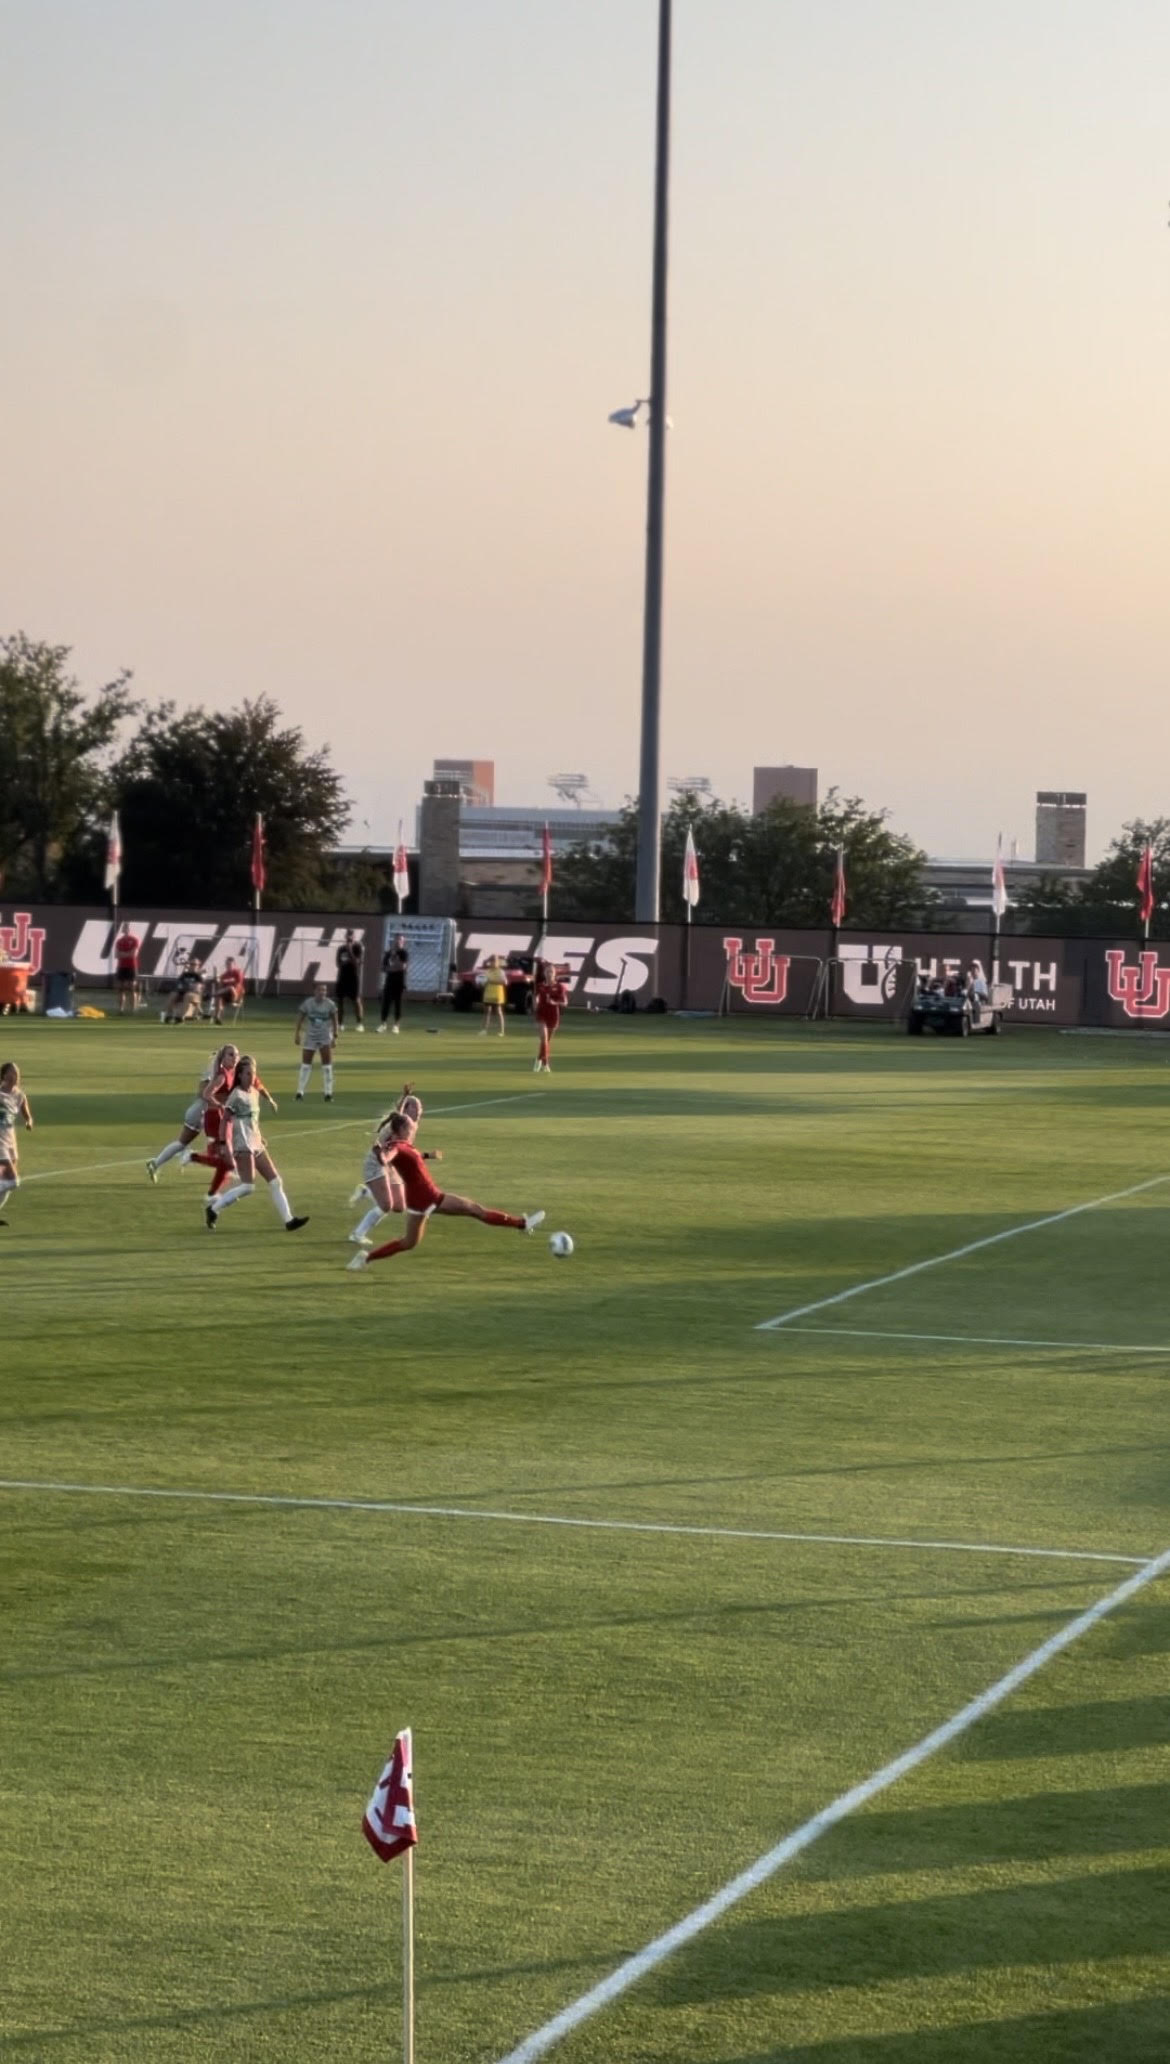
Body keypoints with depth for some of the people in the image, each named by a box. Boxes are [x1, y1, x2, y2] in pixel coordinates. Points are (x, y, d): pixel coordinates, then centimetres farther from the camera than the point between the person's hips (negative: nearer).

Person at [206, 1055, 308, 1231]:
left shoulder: (255, 1092, 13)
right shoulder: (236, 1095, -12)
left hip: (256, 1144, 9)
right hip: (243, 1146, -9)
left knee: (275, 1181, 5)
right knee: (248, 1186, -15)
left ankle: (288, 1220, 6)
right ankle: (213, 1208, -3)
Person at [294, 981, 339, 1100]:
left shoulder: (330, 1004, -9)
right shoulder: (308, 1003, -9)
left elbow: (334, 1021, -1)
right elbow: (301, 1018, 2)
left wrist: (335, 1037, -5)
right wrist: (297, 1033, 0)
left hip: (325, 1037, 0)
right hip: (310, 1037, 0)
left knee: (327, 1065, -2)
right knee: (306, 1064, 1)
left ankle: (328, 1094, 5)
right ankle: (300, 1093, 7)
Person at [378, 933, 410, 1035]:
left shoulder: (404, 953, -2)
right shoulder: (388, 952, 9)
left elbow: (403, 966, -16)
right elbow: (384, 967, 5)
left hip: (400, 981, -3)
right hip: (389, 980, 3)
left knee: (398, 1003, -1)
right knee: (385, 1002, 0)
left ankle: (396, 1025, 3)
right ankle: (383, 1024, 5)